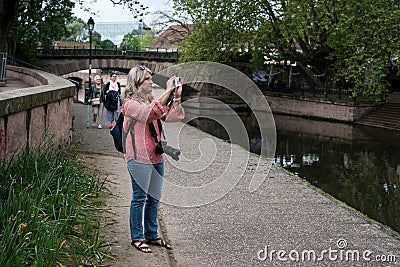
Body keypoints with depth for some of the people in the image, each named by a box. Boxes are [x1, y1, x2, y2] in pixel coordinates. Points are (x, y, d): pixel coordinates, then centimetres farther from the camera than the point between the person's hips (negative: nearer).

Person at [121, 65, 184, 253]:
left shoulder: (152, 101, 14)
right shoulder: (130, 104, -9)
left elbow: (171, 117, 6)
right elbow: (151, 112, -25)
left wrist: (177, 97, -6)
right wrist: (167, 92, -22)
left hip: (156, 157, 8)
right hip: (139, 158, -8)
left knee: (154, 198, 13)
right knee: (140, 198, 0)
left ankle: (151, 235, 25)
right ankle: (137, 237, 11)